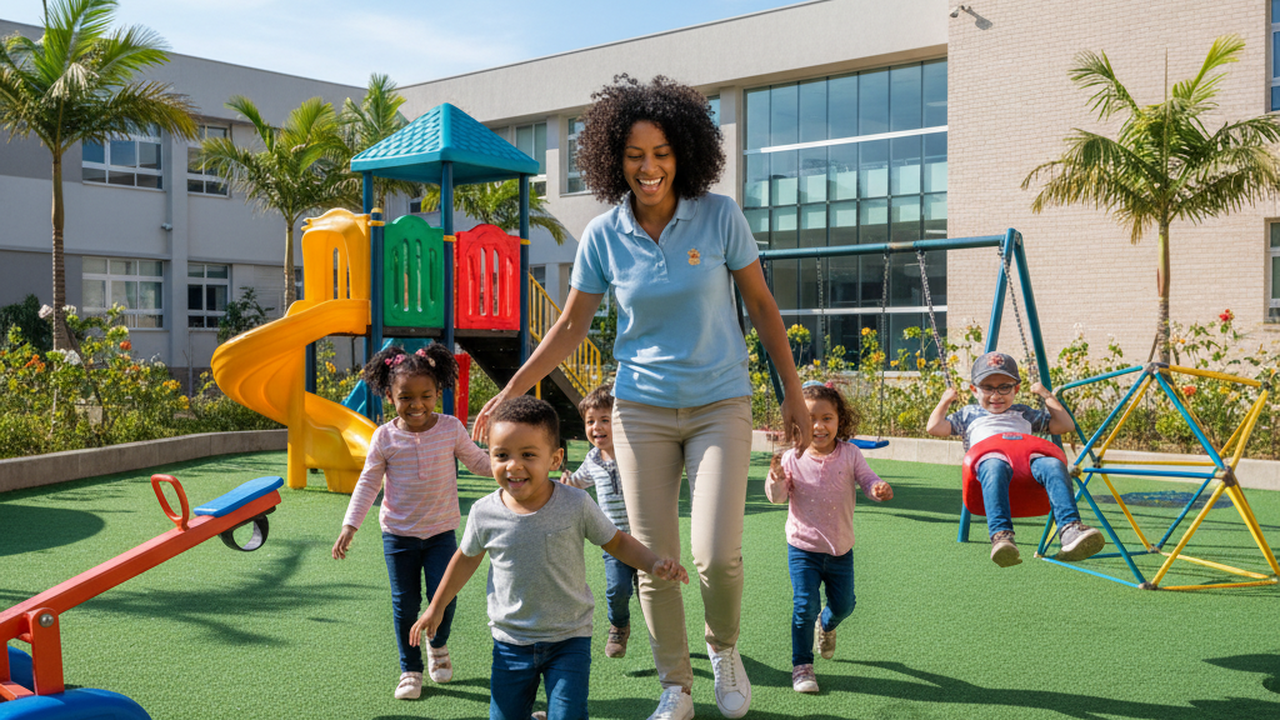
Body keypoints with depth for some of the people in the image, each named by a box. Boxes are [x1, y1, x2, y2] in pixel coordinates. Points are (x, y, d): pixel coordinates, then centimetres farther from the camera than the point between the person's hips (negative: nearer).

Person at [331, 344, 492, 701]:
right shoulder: (385, 437, -7)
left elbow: (477, 461, 7)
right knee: (405, 604, 5)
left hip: (441, 531, 0)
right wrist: (349, 527, -6)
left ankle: (438, 646, 31)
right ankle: (410, 669, 22)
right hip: (399, 534, 0)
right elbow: (368, 482, -1)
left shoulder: (451, 428, -6)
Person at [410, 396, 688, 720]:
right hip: (511, 642, 2)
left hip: (569, 640, -2)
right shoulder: (485, 513, -10)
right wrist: (437, 607, 18)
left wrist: (655, 564, -16)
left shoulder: (575, 505, -14)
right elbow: (467, 558, 10)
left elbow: (617, 542, 0)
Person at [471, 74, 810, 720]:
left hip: (719, 406, -1)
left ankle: (724, 647, 20)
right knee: (654, 558, 4)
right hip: (642, 409, 2)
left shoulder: (720, 216, -7)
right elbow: (570, 327, 6)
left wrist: (792, 394, 3)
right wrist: (508, 395, 2)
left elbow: (761, 306, 2)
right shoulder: (603, 236, -3)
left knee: (716, 553, -13)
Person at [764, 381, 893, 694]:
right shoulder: (792, 459, -9)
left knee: (844, 604, 15)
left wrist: (879, 489, -31)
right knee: (805, 605, -10)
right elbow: (778, 498, -7)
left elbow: (867, 479, -8)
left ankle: (826, 625, 51)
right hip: (803, 548, -2)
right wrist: (776, 481, -29)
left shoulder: (850, 455, -6)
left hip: (841, 548, 3)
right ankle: (802, 666, 5)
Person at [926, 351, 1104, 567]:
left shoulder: (1024, 414, 39)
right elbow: (935, 427, 24)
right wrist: (945, 401, 29)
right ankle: (1001, 536, -59)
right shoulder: (969, 415, 34)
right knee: (995, 468, -42)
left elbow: (1065, 425, 36)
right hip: (990, 458, -2)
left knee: (1053, 465, -34)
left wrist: (1047, 395, 35)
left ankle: (1071, 530, -50)